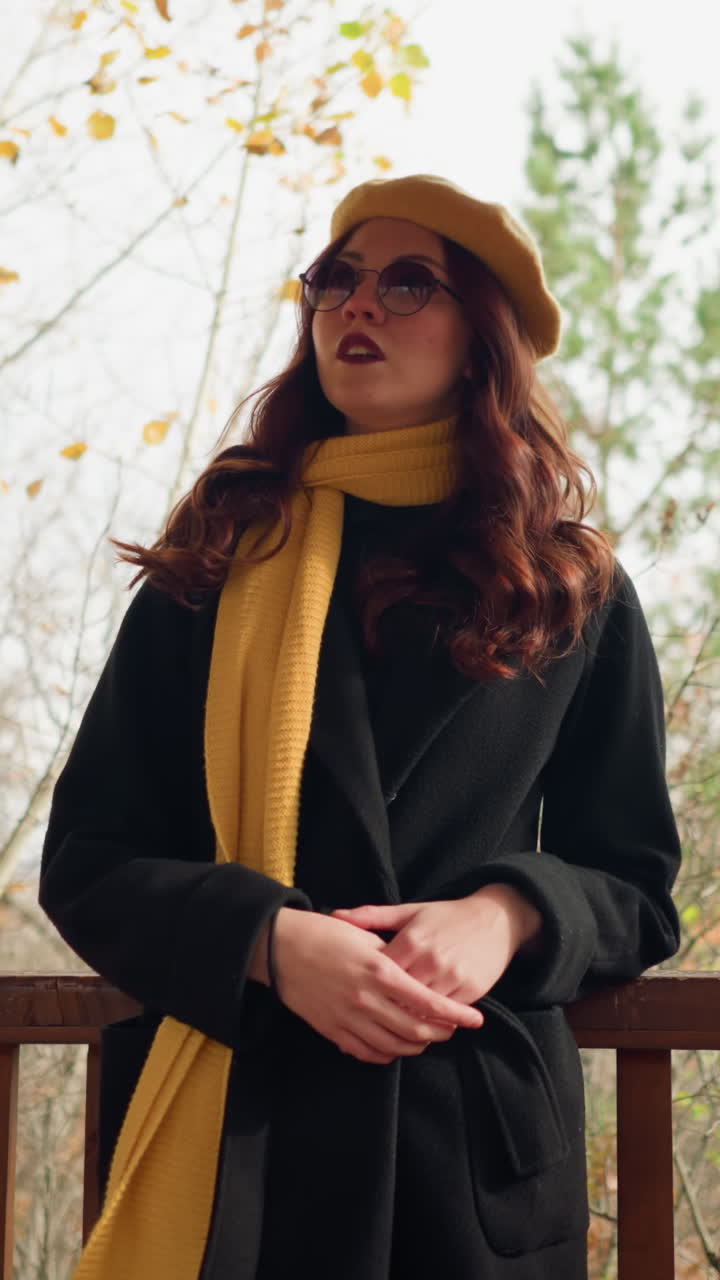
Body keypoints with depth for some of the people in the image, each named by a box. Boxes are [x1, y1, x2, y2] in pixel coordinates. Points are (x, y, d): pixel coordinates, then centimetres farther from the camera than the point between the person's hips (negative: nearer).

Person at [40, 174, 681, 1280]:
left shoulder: (575, 596, 7)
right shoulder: (218, 563, 6)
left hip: (481, 1145, 0)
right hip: (226, 1137, 0)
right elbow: (88, 860, 2)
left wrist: (509, 916, -13)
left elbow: (634, 888, 9)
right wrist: (269, 941, -17)